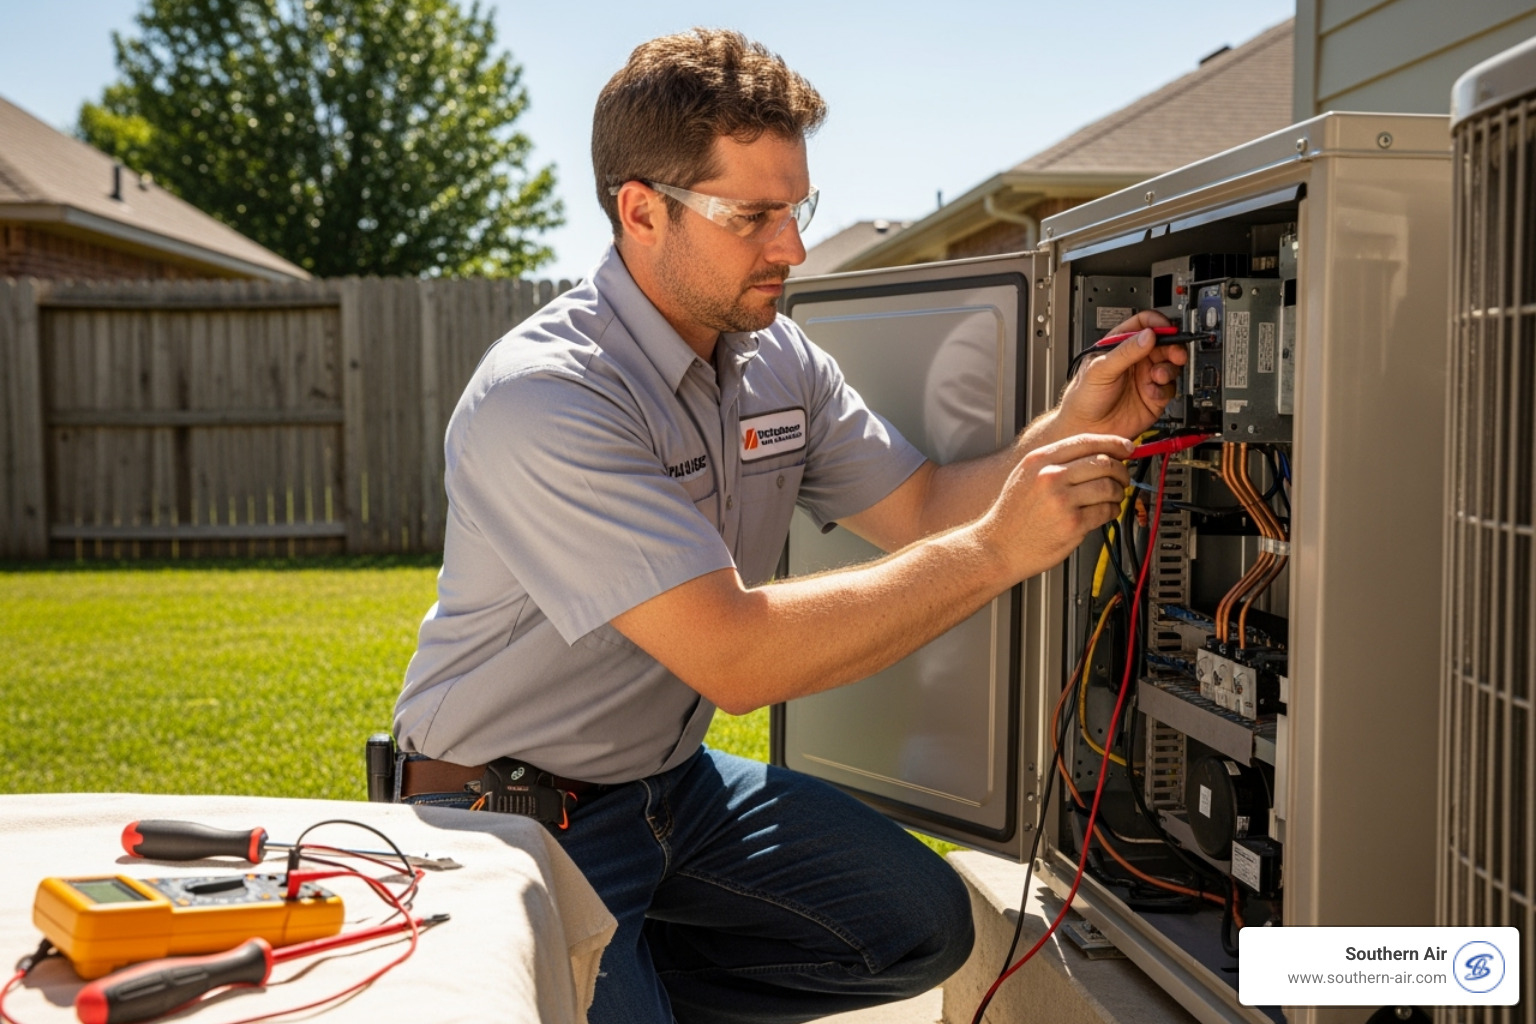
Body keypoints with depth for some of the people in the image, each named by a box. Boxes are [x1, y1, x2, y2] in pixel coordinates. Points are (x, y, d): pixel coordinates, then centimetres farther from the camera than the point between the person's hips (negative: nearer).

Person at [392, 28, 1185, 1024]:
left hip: (674, 783, 8)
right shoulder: (541, 399, -27)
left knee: (925, 924, 3)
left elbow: (922, 512, 4)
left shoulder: (779, 359, 1)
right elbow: (733, 656, -31)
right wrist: (996, 550, -30)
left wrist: (1070, 430, -15)